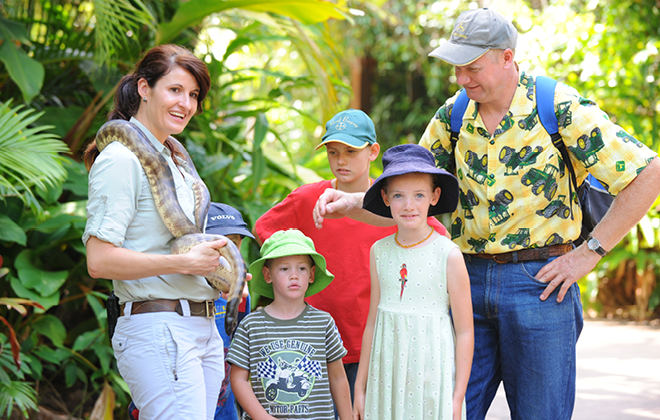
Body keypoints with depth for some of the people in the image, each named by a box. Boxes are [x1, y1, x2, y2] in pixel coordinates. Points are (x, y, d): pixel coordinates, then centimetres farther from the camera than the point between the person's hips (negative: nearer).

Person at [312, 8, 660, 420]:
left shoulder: (560, 107, -9)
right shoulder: (454, 114, 6)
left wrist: (588, 253, -10)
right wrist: (350, 204, -8)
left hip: (539, 285, -4)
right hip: (470, 279, 5)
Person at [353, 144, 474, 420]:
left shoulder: (448, 255, -8)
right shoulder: (380, 251, 5)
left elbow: (465, 332, -5)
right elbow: (372, 323, 12)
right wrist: (360, 387, 14)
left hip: (432, 375, -3)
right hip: (388, 375, 4)